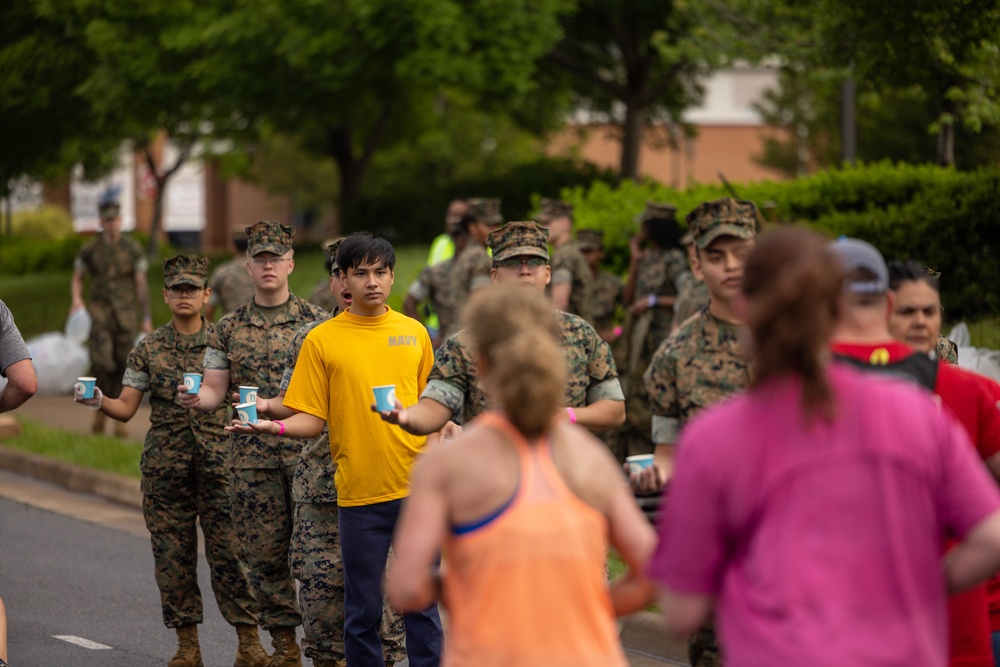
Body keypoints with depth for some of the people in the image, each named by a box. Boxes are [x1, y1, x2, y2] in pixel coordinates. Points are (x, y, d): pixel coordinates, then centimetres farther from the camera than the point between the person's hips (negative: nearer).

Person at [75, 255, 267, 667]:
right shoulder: (149, 349, 7)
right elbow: (126, 408, 4)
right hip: (164, 467, 2)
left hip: (218, 462, -2)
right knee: (172, 555, 3)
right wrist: (98, 402, -16)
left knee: (229, 552, -5)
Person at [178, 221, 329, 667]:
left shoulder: (315, 321, 4)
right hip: (251, 453, 3)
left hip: (307, 449, -3)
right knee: (264, 551, 4)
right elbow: (215, 389, 9)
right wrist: (195, 399, -13)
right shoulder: (229, 328, 12)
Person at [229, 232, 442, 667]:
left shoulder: (414, 333, 9)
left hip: (415, 487, 2)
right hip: (359, 492, -2)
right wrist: (271, 426, -19)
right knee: (362, 609, 3)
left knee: (421, 600, 4)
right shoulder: (322, 341, 1)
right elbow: (312, 420, -1)